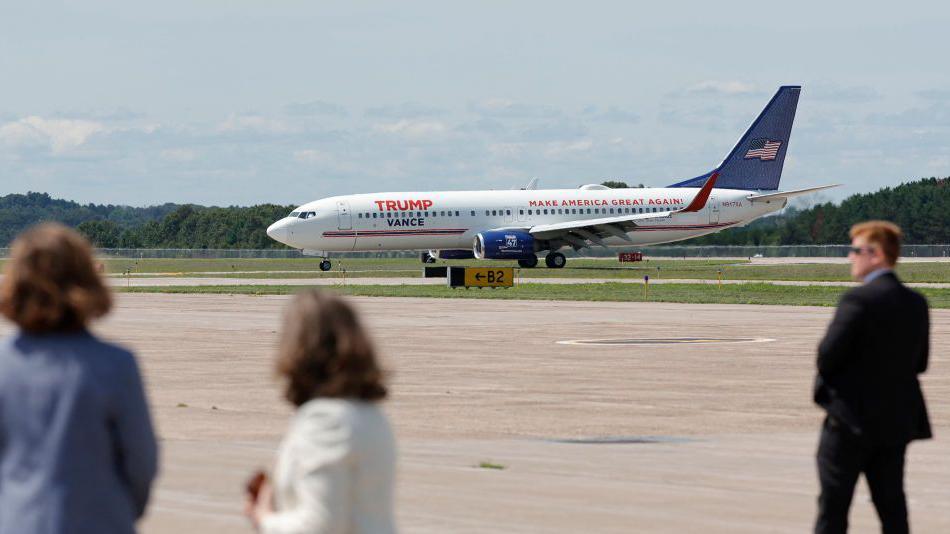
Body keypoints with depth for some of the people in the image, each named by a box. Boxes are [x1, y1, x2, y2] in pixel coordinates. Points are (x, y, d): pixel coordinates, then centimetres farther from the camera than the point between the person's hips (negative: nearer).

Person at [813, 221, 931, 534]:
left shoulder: (858, 300, -17)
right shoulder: (917, 304, 6)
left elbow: (827, 356, -18)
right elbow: (920, 363, 11)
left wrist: (828, 380, 3)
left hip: (852, 419, -7)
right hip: (897, 422, 7)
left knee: (833, 507, 2)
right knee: (891, 505, 10)